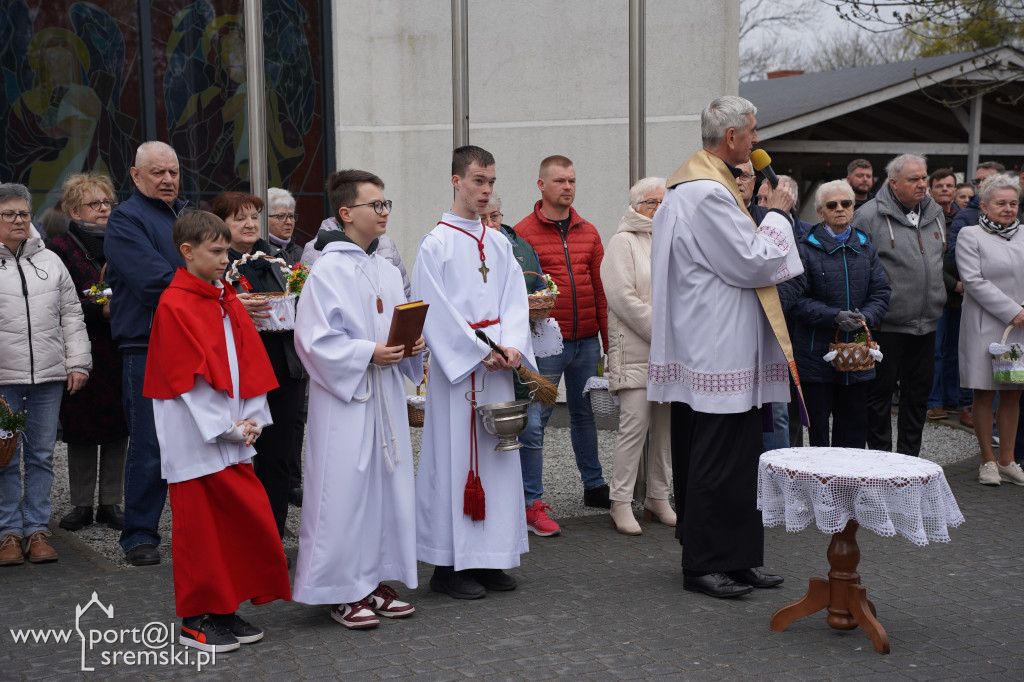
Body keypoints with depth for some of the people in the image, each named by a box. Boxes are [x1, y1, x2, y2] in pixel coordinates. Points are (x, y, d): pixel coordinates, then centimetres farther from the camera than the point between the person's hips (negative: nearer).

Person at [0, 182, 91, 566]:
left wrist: (78, 363, 7)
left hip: (49, 376, 3)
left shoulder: (50, 261, 12)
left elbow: (71, 315, 14)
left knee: (42, 455, 7)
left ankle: (37, 529, 15)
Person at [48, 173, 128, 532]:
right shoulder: (62, 248, -1)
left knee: (118, 428, 5)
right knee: (81, 429, 2)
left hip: (121, 351, 3)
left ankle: (111, 503, 15)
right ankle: (81, 505, 13)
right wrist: (101, 310, -21)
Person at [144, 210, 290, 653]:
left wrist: (252, 419, 1)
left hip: (233, 437, 7)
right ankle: (196, 621, 13)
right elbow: (188, 379, -15)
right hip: (196, 440, -7)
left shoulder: (227, 300, 12)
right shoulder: (174, 305, -11)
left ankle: (226, 611, 20)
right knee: (198, 527, 1)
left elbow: (249, 363, 12)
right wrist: (226, 428, -13)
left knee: (240, 520, 7)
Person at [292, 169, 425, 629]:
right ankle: (342, 593, 6)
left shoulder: (388, 272, 13)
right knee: (345, 489, -4)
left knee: (388, 485, 10)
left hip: (386, 396, 8)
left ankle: (374, 582, 21)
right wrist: (369, 353, -21)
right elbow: (315, 339, -15)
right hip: (344, 396, -8)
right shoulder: (327, 271, -10)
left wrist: (413, 345, 0)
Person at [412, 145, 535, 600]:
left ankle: (488, 558, 16)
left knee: (496, 454, 7)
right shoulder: (436, 243, -4)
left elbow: (514, 300, 8)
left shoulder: (499, 243, 13)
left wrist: (511, 345, -10)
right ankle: (449, 566, 4)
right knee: (455, 456, -4)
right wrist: (480, 352, -14)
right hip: (455, 362, -6)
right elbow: (434, 310, -10)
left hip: (498, 363, 6)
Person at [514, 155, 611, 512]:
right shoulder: (523, 233, -3)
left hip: (587, 341, 5)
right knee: (535, 420, -2)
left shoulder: (588, 233, 12)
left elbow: (601, 289, 12)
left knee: (585, 413, 16)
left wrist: (608, 341, 8)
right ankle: (531, 497, 7)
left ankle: (594, 485, 29)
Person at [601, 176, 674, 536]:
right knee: (635, 422, -11)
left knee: (668, 423, 7)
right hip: (636, 350, -6)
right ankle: (620, 503, -4)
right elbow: (623, 298, -11)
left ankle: (658, 499, 17)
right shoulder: (623, 241, -1)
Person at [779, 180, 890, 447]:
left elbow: (881, 292, 8)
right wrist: (834, 317, -21)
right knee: (816, 426, 2)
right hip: (816, 353, -4)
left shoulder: (865, 247, 12)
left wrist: (864, 317, -12)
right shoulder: (806, 249, -4)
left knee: (854, 429, 8)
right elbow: (795, 299, -10)